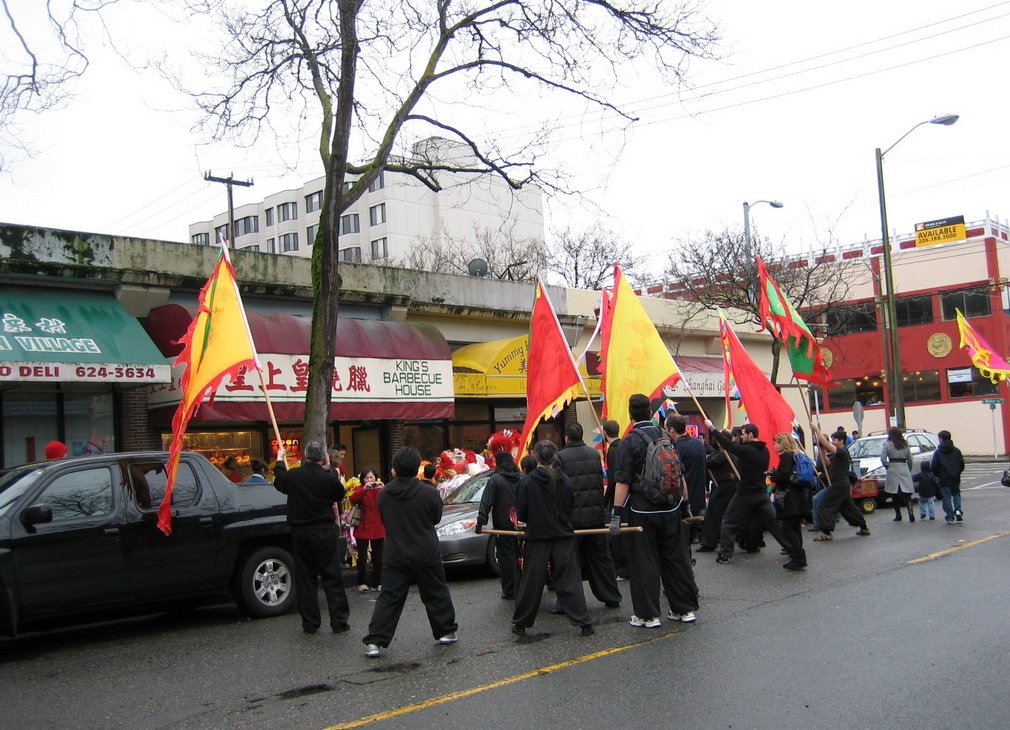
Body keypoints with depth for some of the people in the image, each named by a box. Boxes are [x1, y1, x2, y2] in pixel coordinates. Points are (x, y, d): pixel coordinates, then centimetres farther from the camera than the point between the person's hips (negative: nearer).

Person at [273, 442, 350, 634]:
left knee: (305, 577, 10)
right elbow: (339, 494, 5)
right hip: (325, 532, -2)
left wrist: (279, 461, 33)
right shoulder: (328, 478, -15)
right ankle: (339, 621, 7)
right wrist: (328, 469, 7)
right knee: (332, 577, 5)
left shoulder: (293, 475, -6)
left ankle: (310, 623, 12)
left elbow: (279, 483, 17)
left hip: (300, 533, 3)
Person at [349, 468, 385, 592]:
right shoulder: (360, 490, 2)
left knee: (378, 557, 5)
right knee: (362, 557, -2)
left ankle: (377, 583, 14)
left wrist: (382, 489, -26)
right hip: (363, 528, -2)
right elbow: (352, 499, -18)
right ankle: (361, 583, 8)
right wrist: (364, 489, -30)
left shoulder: (380, 489, 5)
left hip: (378, 528, 2)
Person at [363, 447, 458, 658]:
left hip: (396, 556, 1)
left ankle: (374, 642, -2)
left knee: (389, 599, 3)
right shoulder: (429, 492, -12)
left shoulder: (384, 494, -5)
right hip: (426, 555, -1)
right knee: (436, 594, 15)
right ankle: (446, 632, 25)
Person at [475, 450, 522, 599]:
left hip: (504, 526, -4)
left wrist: (481, 522, -13)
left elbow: (486, 503, -13)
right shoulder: (521, 479, 5)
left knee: (506, 558, 2)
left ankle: (509, 591, 4)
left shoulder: (495, 480, -8)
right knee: (520, 557, 13)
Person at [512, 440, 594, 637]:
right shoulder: (565, 480, -3)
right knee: (569, 582, 5)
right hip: (563, 537, 2)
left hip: (536, 538, -1)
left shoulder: (526, 482, -9)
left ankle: (520, 624, 19)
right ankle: (585, 624, 2)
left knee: (531, 583, 8)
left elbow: (521, 514, -5)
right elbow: (571, 508, 6)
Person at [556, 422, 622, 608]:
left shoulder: (561, 457, -9)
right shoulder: (594, 454, 6)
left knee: (572, 560, 2)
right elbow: (601, 482, 13)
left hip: (573, 516, -4)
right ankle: (611, 597, 18)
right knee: (601, 556, 13)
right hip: (596, 514, 4)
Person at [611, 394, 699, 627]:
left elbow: (623, 482, -14)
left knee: (644, 562, 2)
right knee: (676, 558, 13)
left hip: (642, 511, -5)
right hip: (670, 509, 5)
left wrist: (616, 513, -12)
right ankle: (686, 608, 20)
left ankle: (648, 615, 5)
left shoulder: (630, 442, -10)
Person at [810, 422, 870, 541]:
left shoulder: (842, 451, -15)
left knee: (825, 507, -10)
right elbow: (828, 463, 15)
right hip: (843, 484, 10)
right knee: (848, 506, 19)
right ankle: (864, 528, 27)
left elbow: (826, 444, -26)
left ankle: (826, 533, -12)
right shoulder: (839, 453, 15)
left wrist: (816, 429, -24)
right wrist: (822, 451, 2)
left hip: (838, 485, -10)